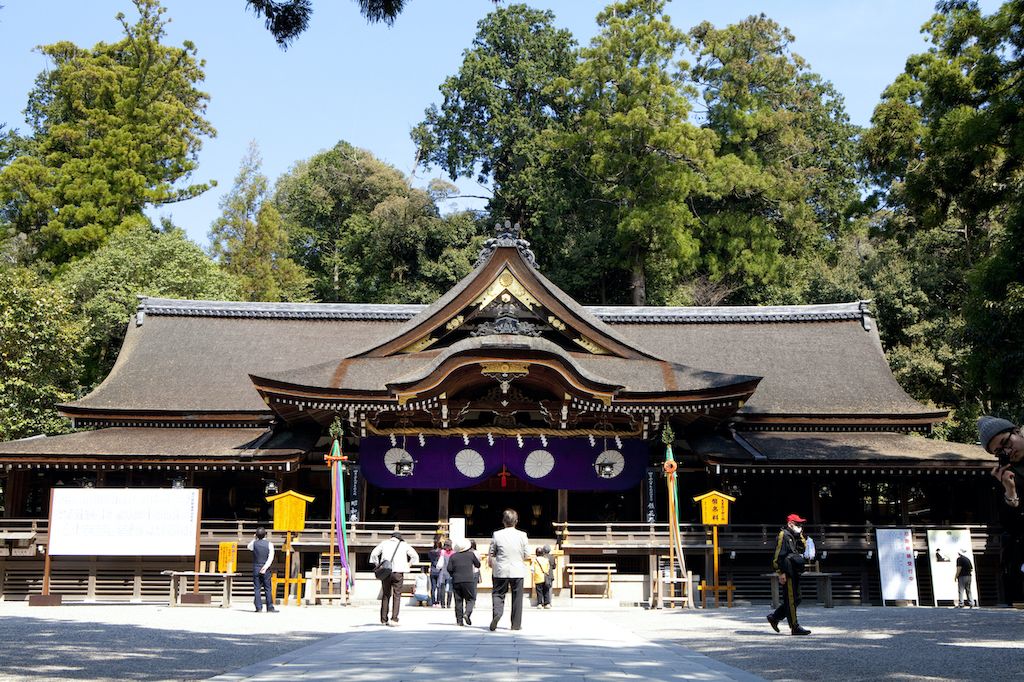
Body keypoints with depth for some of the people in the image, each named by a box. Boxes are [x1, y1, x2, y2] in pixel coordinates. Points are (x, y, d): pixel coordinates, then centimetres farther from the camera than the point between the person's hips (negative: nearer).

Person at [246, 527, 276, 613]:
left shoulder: (254, 543, 0)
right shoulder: (269, 544, -3)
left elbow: (247, 546, 24)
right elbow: (271, 557, -12)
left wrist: (254, 539, 23)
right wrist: (265, 567, -15)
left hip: (256, 569, 1)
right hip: (266, 570, -1)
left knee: (257, 589, 3)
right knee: (268, 589, 4)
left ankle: (258, 607, -2)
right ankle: (270, 608, 3)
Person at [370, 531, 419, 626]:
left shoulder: (384, 543, 12)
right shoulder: (404, 545, 10)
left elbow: (374, 554, 9)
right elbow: (415, 556, 14)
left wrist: (378, 566, 13)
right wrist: (407, 565, 17)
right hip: (398, 572, -2)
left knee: (385, 595, 11)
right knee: (397, 596, 0)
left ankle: (383, 620, 12)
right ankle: (394, 619, -11)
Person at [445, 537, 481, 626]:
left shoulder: (453, 556, 4)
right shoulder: (471, 554, 2)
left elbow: (449, 568, -3)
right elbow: (478, 565, 11)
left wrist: (453, 575, 13)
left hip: (456, 581, 2)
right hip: (468, 580, -2)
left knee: (458, 600, 7)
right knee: (471, 599, 5)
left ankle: (459, 620, 5)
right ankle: (467, 613, -19)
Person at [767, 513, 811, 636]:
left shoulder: (794, 536, 21)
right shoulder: (784, 535, -9)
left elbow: (803, 548, 17)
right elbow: (778, 555, -16)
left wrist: (800, 535, 8)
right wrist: (780, 573, -20)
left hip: (794, 573, 10)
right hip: (787, 573, -10)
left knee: (795, 600, 13)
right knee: (791, 600, -6)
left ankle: (774, 617, 22)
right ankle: (795, 627, -3)